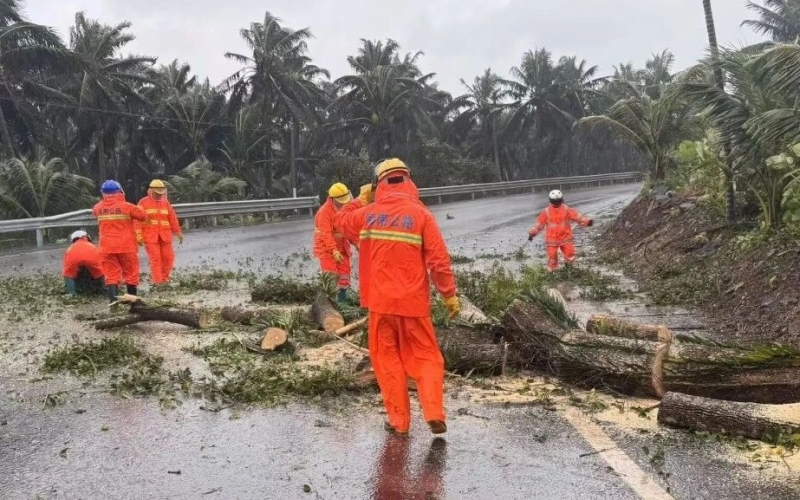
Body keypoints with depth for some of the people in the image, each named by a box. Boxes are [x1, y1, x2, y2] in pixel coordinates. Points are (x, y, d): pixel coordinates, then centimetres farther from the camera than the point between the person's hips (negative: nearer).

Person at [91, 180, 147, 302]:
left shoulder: (98, 207, 3)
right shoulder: (126, 206, -9)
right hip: (126, 246, -2)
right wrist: (131, 214, 16)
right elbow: (143, 216, -1)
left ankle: (113, 300, -10)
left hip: (107, 248, 2)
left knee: (111, 274, 3)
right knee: (131, 273, 10)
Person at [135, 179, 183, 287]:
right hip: (150, 236, -4)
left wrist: (178, 233, 12)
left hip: (165, 235, 4)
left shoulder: (166, 203, 13)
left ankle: (164, 278, 19)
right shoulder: (144, 202, 1)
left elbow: (173, 218, 13)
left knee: (168, 257, 3)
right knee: (155, 258, -8)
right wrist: (139, 235, -11)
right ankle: (157, 281, -4)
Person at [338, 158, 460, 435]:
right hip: (413, 302, -1)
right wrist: (450, 295, -2)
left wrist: (362, 199, 28)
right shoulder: (421, 214, -7)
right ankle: (434, 414, -2)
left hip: (380, 301, 2)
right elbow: (439, 259, -9)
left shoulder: (367, 214, 1)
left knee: (387, 359, 12)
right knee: (426, 357, 10)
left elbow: (342, 222, 24)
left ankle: (399, 420, 12)